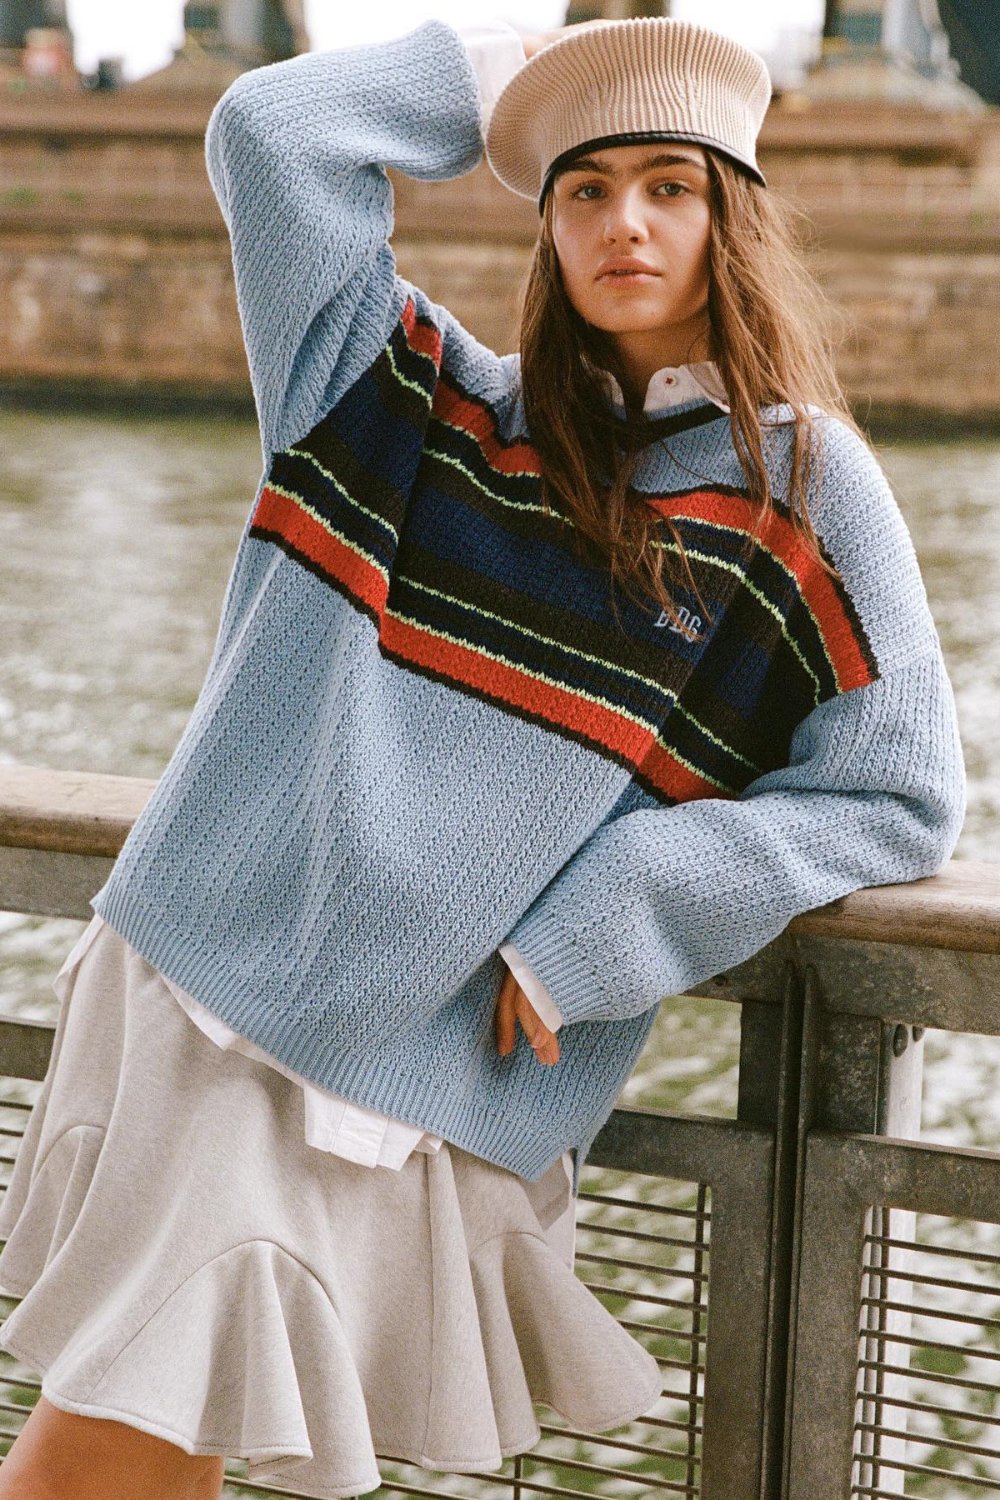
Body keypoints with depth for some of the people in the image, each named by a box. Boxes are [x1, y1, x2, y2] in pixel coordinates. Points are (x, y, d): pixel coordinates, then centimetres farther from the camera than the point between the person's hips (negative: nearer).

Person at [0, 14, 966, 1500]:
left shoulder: (802, 489, 0)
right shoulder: (421, 393, 9)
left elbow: (895, 794, -4)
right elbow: (271, 131, 3)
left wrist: (590, 934, -10)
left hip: (436, 1079, -3)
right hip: (206, 982, 3)